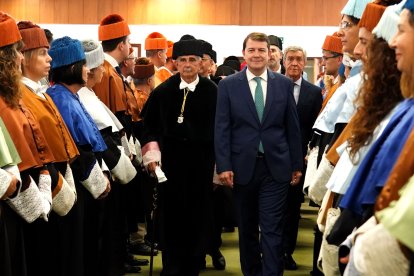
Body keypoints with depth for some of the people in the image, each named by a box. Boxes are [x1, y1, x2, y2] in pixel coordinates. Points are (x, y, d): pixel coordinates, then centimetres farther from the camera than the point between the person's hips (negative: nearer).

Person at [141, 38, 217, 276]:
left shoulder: (213, 92, -3)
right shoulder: (163, 91, 3)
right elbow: (150, 126, 10)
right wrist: (152, 154, 1)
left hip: (201, 164, -1)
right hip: (170, 163, 1)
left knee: (198, 218, 5)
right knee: (170, 218, 4)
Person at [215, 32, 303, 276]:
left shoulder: (284, 84, 4)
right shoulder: (228, 85, 2)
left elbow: (293, 127, 7)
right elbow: (222, 128, -1)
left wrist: (297, 165, 6)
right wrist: (224, 166, -9)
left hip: (276, 166, -1)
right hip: (243, 166, 1)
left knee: (272, 229, -4)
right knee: (247, 228, 12)